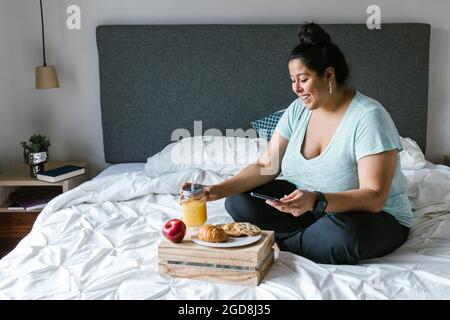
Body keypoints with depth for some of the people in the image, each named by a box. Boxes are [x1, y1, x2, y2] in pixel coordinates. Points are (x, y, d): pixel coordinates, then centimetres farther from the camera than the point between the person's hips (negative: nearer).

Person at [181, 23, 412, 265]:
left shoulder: (368, 117, -23)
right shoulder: (298, 110, -2)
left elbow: (374, 198, -28)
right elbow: (266, 166, -3)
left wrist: (316, 201, -43)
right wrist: (220, 190, -19)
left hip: (377, 217, -5)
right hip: (308, 202, 6)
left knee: (345, 233, -41)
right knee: (238, 201, -10)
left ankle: (279, 244, -13)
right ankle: (317, 238, -13)